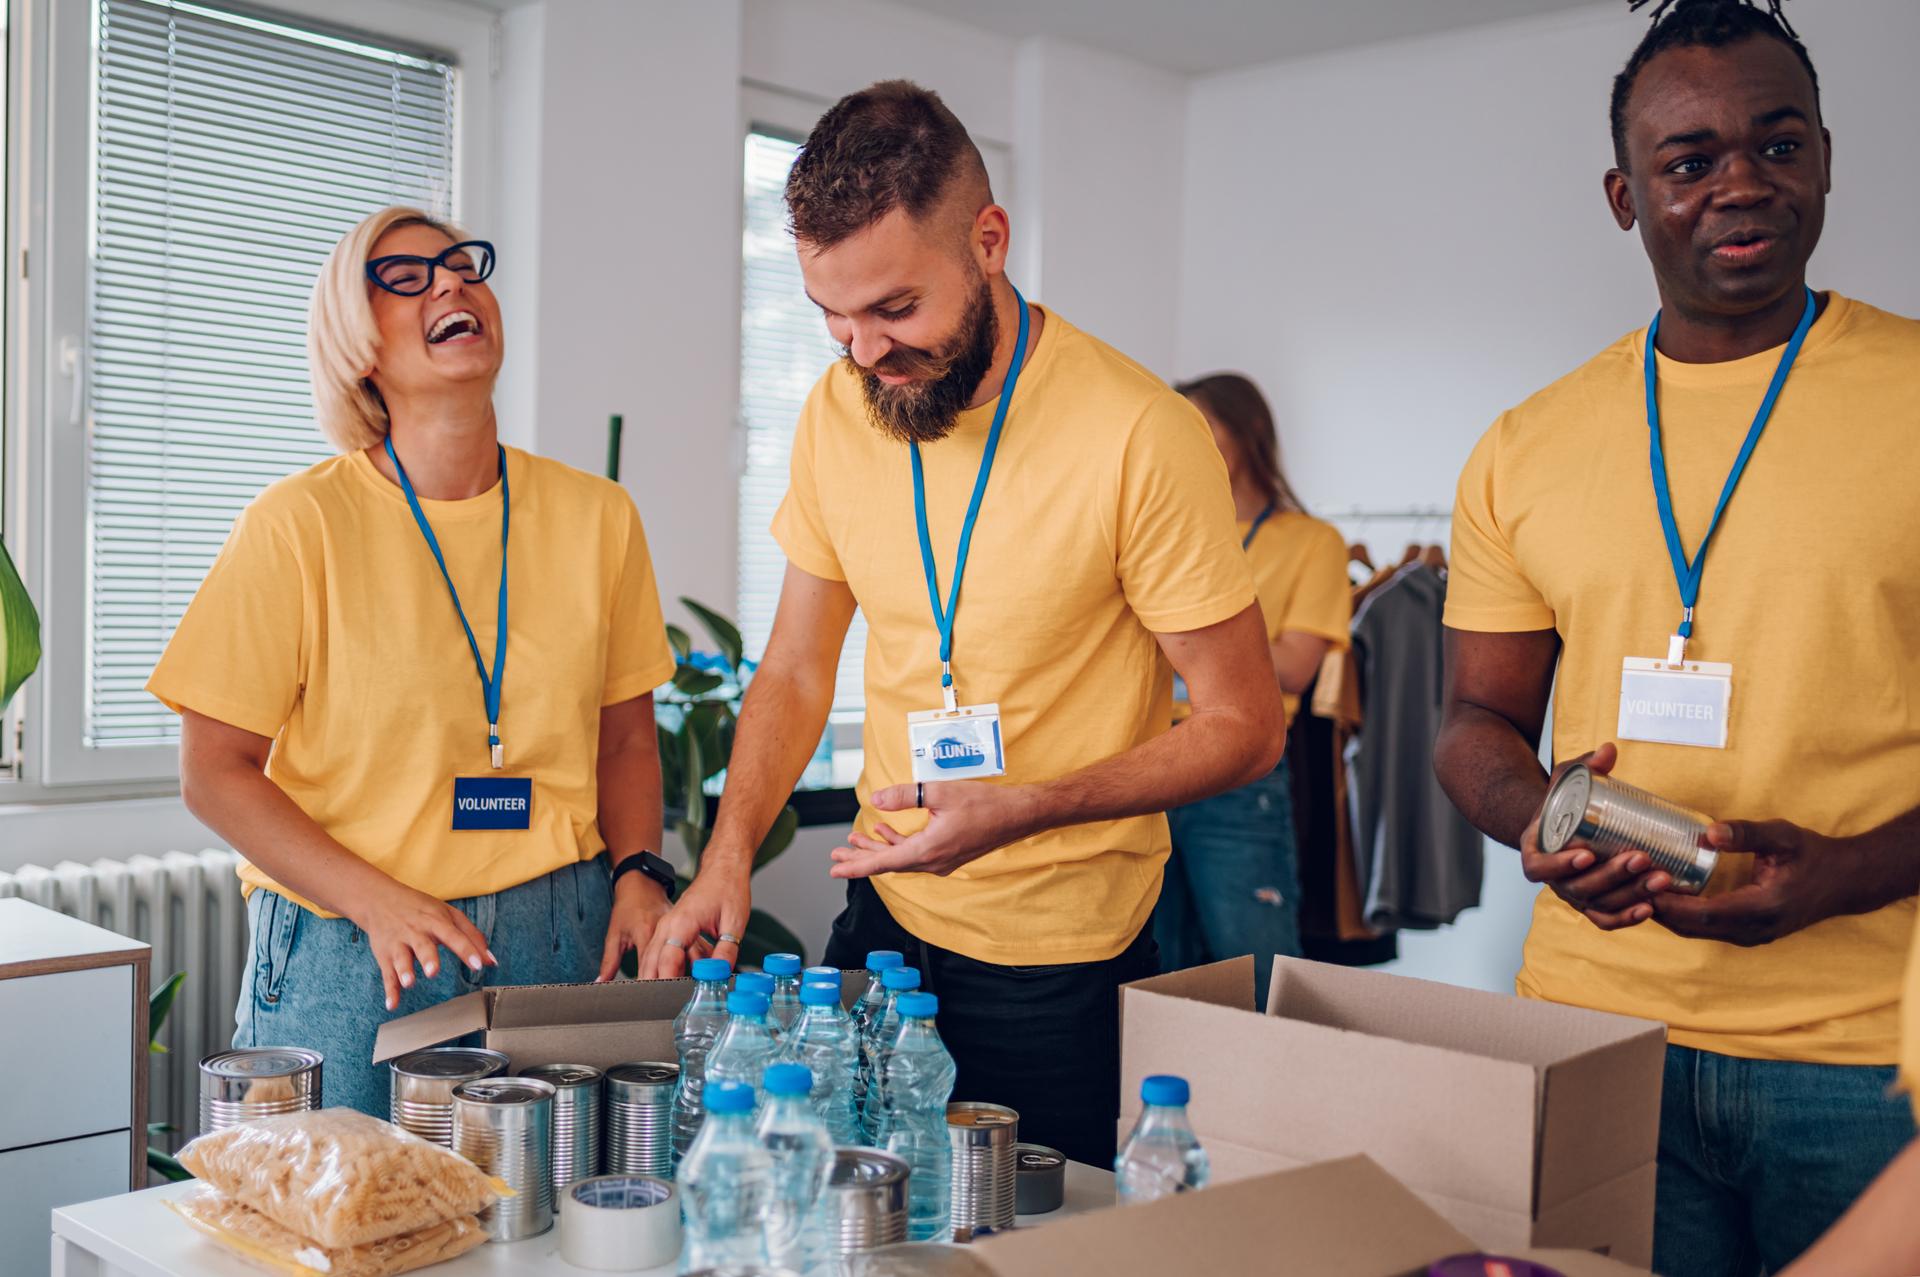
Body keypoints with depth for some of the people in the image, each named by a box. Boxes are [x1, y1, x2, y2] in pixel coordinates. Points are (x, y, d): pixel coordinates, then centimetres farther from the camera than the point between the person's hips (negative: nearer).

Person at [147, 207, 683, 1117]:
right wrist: (380, 903, -15)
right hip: (347, 954, -2)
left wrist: (638, 871, -5)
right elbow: (215, 772, -4)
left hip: (554, 937, 3)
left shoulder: (596, 517, 3)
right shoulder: (299, 526, -7)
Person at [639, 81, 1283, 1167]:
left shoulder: (1141, 436, -20)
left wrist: (1018, 811, -25)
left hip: (1063, 961, -5)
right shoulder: (836, 414, -3)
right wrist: (729, 854, -7)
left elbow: (1246, 729, -14)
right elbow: (797, 671, 8)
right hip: (885, 915, 5)